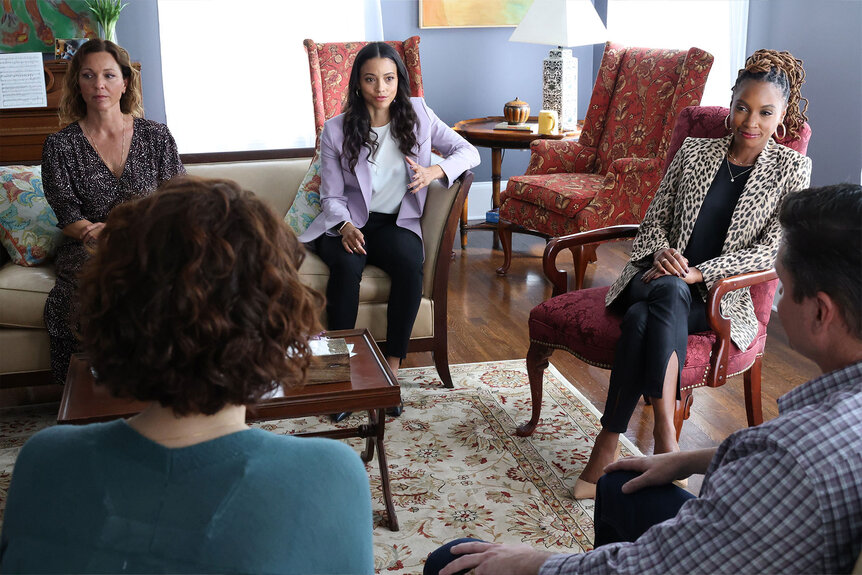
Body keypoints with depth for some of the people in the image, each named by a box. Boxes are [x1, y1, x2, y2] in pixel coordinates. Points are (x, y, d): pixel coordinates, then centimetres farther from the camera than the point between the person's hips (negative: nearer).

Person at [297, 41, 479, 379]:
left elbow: (469, 152, 7)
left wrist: (434, 171, -14)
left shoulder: (418, 115, 6)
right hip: (348, 224, -1)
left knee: (411, 265, -32)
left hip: (396, 223, 1)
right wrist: (345, 227, -21)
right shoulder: (336, 130, 1)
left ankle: (393, 365, -24)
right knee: (347, 266, -34)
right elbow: (332, 197, 1)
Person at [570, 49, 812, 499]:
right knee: (666, 292, -36)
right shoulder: (694, 151, 13)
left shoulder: (790, 170, 5)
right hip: (663, 276, 2)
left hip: (717, 297, -2)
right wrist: (662, 253, -11)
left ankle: (609, 441, -36)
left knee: (644, 317, -35)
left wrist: (697, 272, -15)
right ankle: (664, 425, -37)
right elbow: (655, 218, 14)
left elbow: (772, 250, -4)